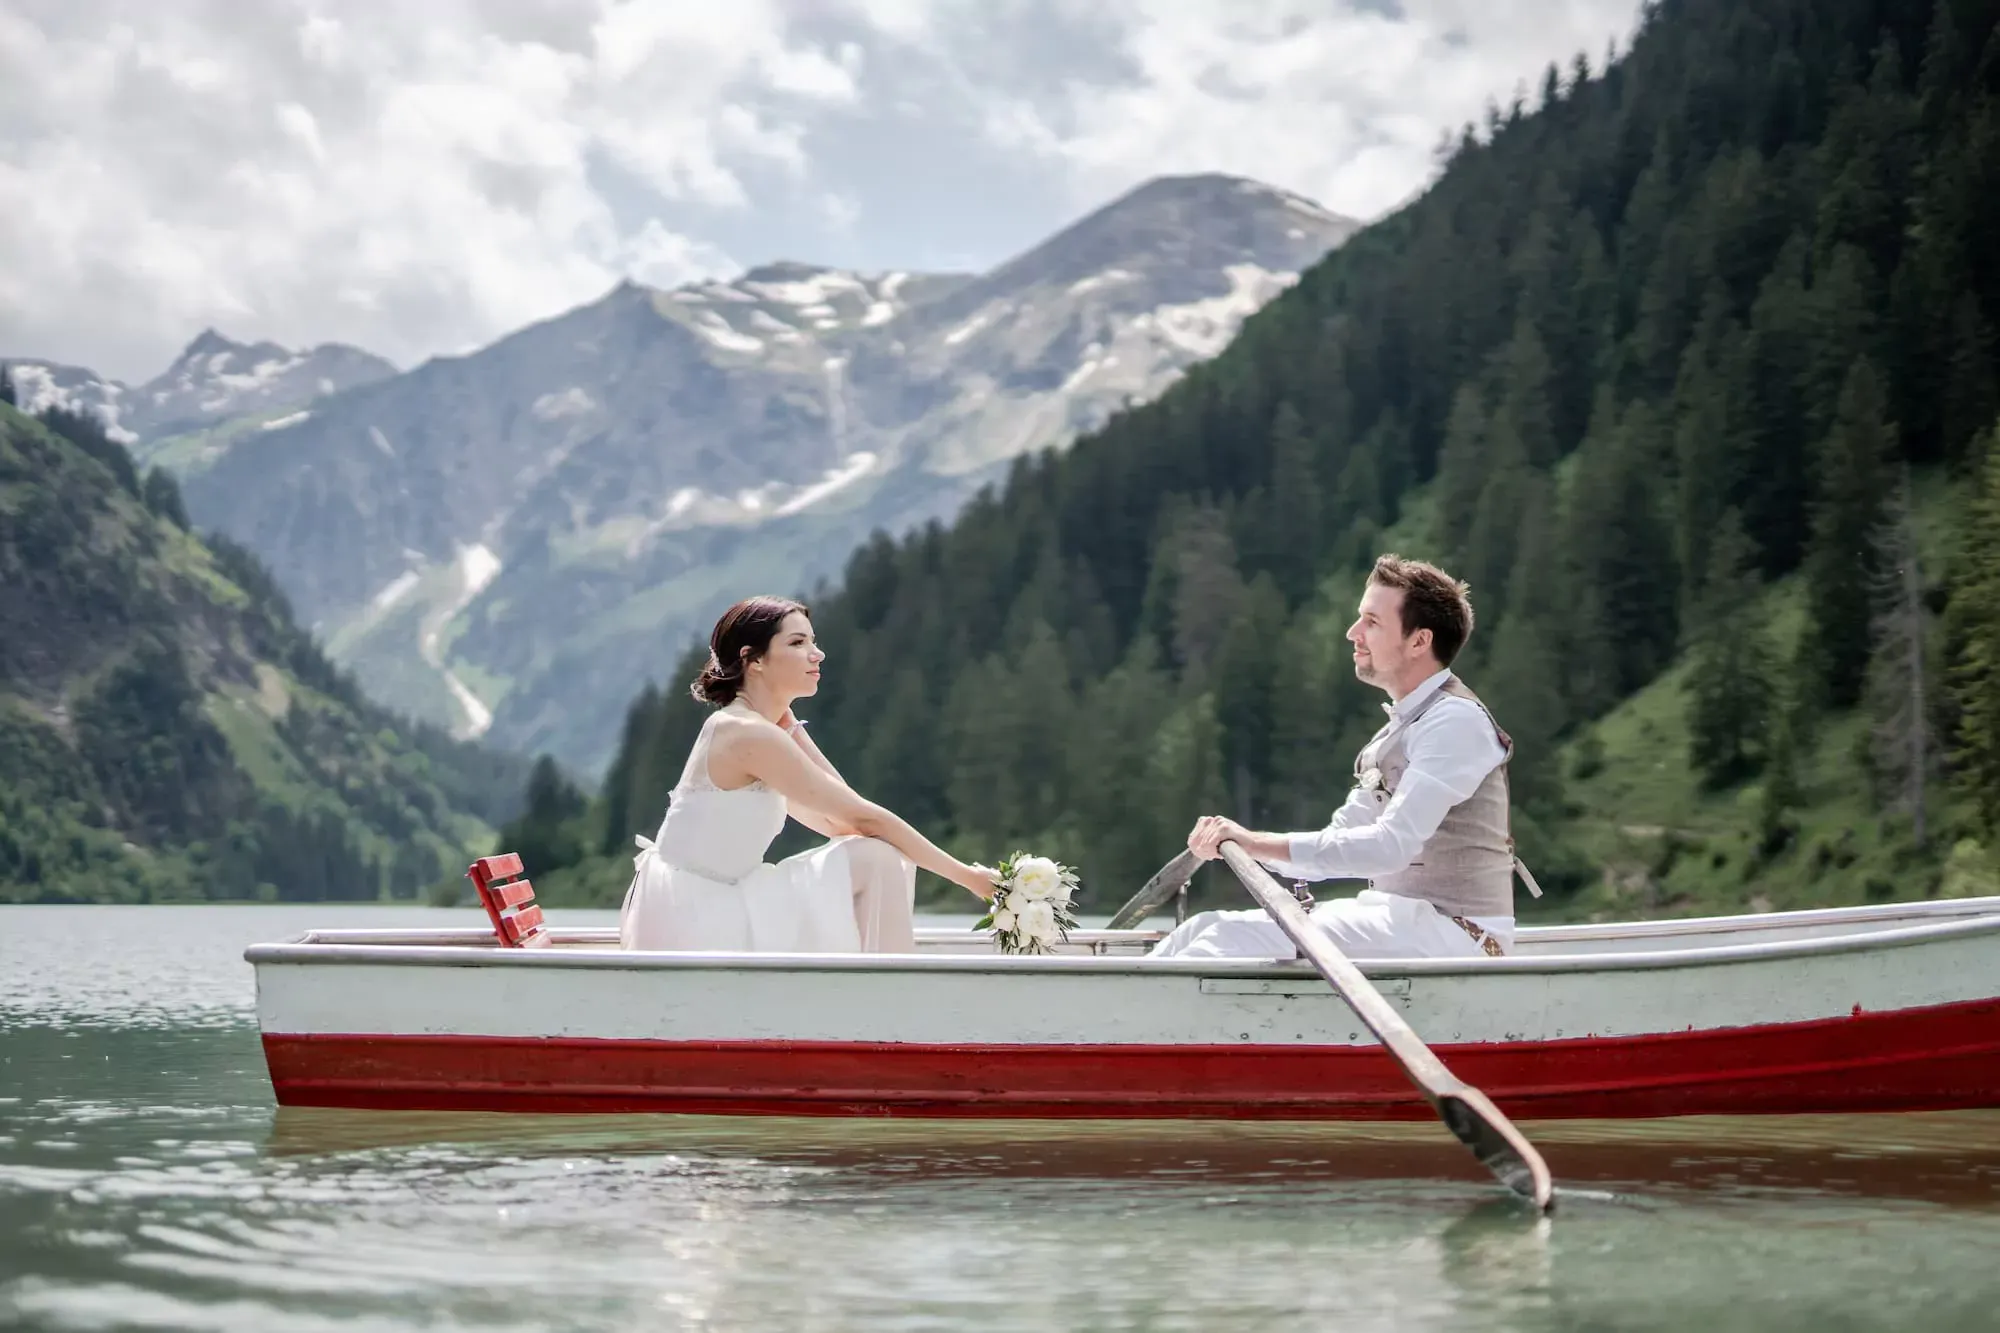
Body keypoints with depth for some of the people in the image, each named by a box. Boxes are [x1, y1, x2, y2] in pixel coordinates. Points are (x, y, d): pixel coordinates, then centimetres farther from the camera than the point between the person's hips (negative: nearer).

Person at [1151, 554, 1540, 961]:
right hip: (1401, 921, 9)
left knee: (1239, 938, -23)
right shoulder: (1400, 728, 19)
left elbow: (1391, 846, -22)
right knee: (1207, 930, -4)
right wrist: (1236, 842, -1)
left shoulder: (1455, 721, -12)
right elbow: (1336, 844, 16)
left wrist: (1258, 842, -22)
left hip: (1453, 935, -9)